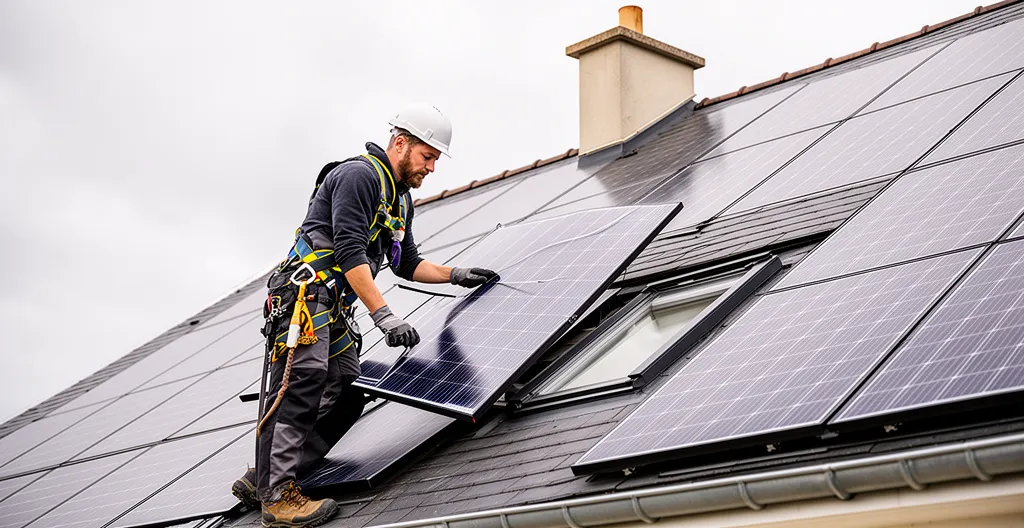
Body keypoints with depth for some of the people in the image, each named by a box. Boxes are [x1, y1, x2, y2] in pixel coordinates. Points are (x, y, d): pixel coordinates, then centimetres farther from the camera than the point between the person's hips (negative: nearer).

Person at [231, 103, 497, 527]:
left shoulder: (401, 199, 22)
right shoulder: (359, 175, -11)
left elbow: (407, 264, 34)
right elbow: (350, 251, -21)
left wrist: (455, 276, 27)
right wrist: (383, 316, -26)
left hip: (333, 309, 10)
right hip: (305, 294, -10)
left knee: (348, 396, 2)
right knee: (302, 383, -21)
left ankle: (262, 479, 3)